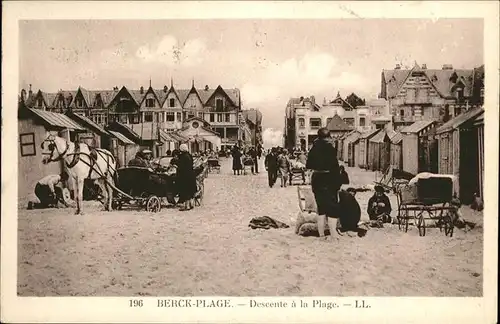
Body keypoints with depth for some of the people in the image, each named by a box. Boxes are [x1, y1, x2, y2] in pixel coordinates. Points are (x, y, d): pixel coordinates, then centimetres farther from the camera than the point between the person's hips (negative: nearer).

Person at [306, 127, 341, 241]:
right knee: (333, 208, -1)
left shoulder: (314, 148, 5)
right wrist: (338, 183, -8)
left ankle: (321, 235, 18)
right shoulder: (329, 148, -12)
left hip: (316, 179, 6)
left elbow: (308, 166, 10)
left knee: (321, 208, 14)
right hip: (328, 180, -6)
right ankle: (333, 236, -9)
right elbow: (334, 167, -13)